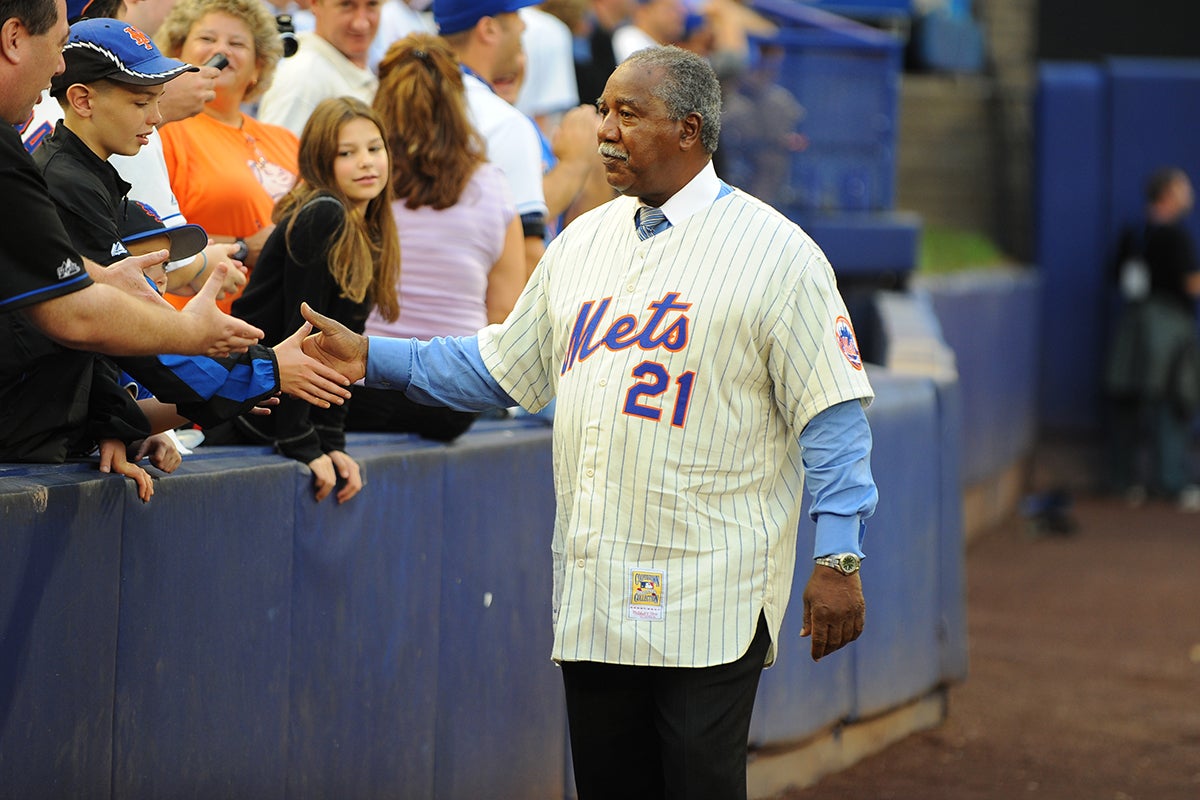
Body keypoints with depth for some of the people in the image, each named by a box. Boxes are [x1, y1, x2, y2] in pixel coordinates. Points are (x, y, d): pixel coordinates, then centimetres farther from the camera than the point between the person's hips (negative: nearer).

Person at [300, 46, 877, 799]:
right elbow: (501, 367, 22)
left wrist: (838, 558, -12)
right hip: (592, 597, 6)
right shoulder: (584, 242, 15)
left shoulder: (775, 252, -5)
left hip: (709, 607, -6)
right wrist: (374, 358, 13)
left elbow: (833, 417, -7)